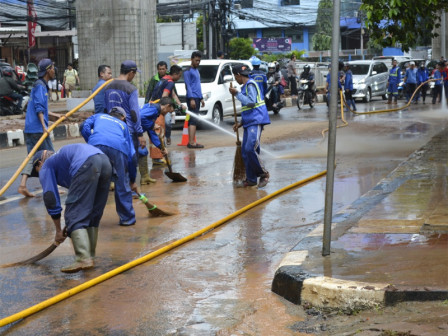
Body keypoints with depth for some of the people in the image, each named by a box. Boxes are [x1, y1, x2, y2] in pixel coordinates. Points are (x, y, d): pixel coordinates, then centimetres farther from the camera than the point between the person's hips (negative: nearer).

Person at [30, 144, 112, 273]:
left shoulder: (45, 167, 21)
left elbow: (51, 199, 12)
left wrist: (58, 231, 20)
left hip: (86, 165, -8)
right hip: (105, 161, 8)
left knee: (74, 216, -1)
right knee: (93, 214, 19)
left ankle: (84, 259, -13)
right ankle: (90, 256, 23)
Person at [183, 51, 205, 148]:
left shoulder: (196, 71, 22)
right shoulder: (188, 71, -6)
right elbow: (188, 86, -13)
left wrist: (201, 98, 22)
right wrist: (192, 99, -20)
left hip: (197, 98, 9)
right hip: (192, 98, -9)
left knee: (194, 120, 8)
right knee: (193, 120, -14)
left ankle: (191, 141, 9)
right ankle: (191, 142, -18)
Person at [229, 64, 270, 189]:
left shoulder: (250, 85, -7)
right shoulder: (245, 86, 23)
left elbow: (251, 102, -20)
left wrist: (237, 94, -12)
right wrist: (241, 122, 21)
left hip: (256, 122, -10)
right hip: (249, 123, 10)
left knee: (250, 149, -20)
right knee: (245, 151, 5)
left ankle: (263, 174, -7)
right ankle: (251, 179, 10)